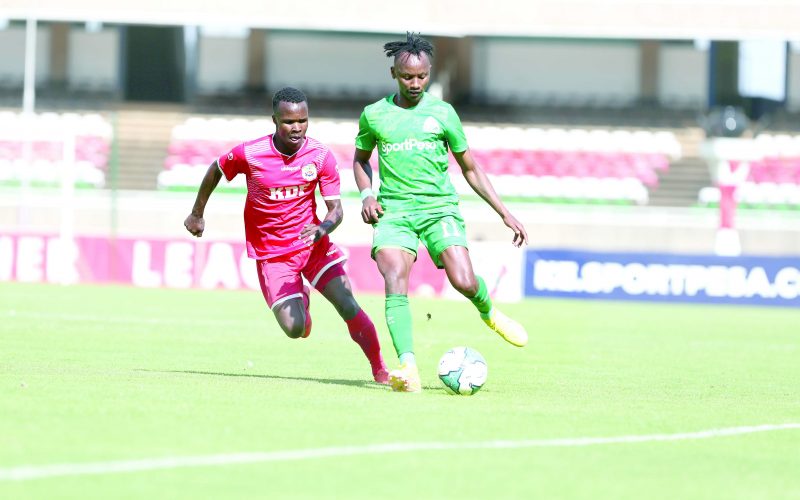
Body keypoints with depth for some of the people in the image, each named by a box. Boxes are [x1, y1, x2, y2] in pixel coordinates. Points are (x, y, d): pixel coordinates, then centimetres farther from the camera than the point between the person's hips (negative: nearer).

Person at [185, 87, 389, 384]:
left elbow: (335, 209, -8)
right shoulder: (249, 154, -16)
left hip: (312, 243, 2)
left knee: (348, 306, -14)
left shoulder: (321, 155, -11)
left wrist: (323, 228, -31)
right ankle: (301, 300, 25)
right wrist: (197, 214, 15)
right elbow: (216, 170, 5)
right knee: (294, 329, -12)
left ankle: (380, 371, 2)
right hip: (270, 253, -1)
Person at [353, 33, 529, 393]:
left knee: (465, 283, -18)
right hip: (394, 211, 0)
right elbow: (360, 159, 26)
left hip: (440, 207, 0)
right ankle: (408, 369, -32)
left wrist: (505, 214, 10)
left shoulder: (442, 114, 6)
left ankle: (489, 314, 19)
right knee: (395, 283, -24)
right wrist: (367, 195, 5)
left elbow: (470, 169, 14)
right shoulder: (374, 115, 8)